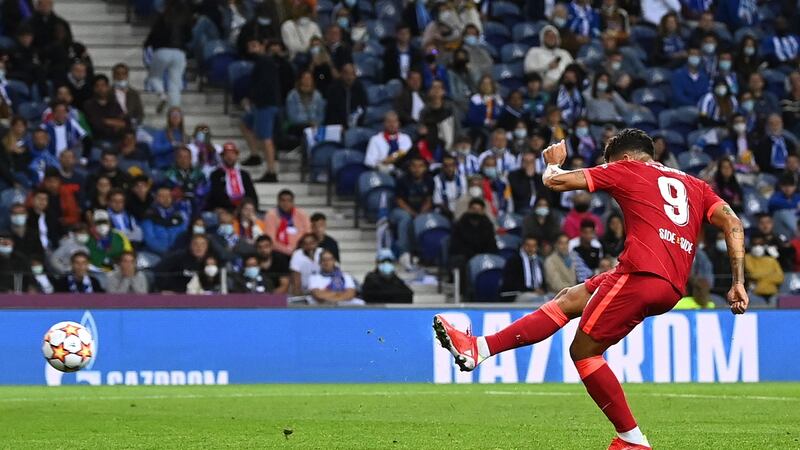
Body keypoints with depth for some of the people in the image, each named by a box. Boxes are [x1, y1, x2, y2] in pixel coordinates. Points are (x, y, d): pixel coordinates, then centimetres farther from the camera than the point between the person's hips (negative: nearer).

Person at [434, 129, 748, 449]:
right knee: (570, 299, 16)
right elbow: (732, 223, 11)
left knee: (583, 350, 3)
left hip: (641, 272, -8)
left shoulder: (626, 169, 12)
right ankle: (479, 348, 10)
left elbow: (555, 181, 10)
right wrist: (738, 283, 7)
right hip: (673, 289, 8)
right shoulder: (695, 186, 26)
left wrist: (553, 162, 33)